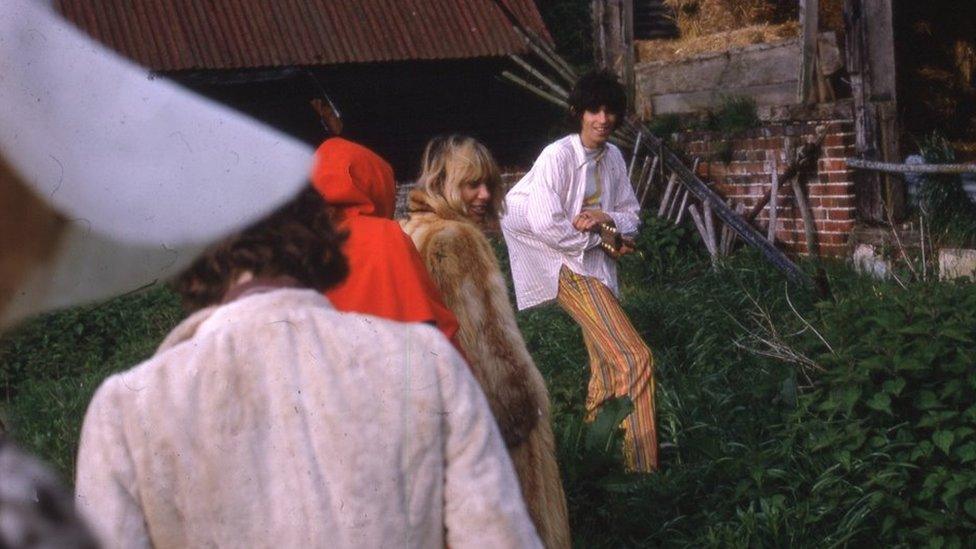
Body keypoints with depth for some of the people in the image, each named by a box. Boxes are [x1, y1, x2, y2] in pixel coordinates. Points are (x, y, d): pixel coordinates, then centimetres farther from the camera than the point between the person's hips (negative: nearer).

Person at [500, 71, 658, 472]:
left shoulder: (613, 157, 9)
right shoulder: (558, 156, -13)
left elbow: (631, 214, 17)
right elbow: (546, 224, -19)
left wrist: (607, 219, -6)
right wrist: (595, 238, -9)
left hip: (599, 269, 8)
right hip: (571, 269, -8)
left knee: (607, 371, 12)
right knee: (635, 358, -18)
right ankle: (642, 466, -14)